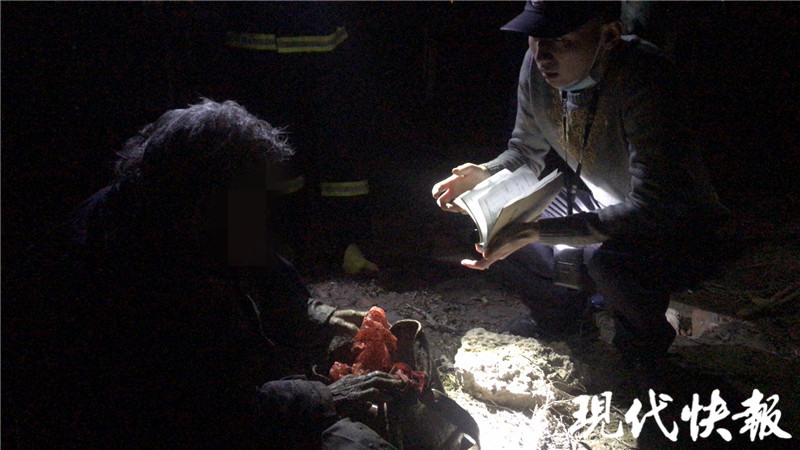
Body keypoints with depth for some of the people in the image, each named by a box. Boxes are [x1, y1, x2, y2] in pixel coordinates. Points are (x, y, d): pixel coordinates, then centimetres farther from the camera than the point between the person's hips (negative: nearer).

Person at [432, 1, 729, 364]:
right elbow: (527, 152, 4)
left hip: (676, 226, -6)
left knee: (608, 259, -36)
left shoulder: (644, 76, -32)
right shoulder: (537, 66, -13)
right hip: (604, 206, 6)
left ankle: (642, 346, 0)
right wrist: (485, 177, -18)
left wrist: (537, 231, -41)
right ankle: (557, 319, 18)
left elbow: (652, 209, -36)